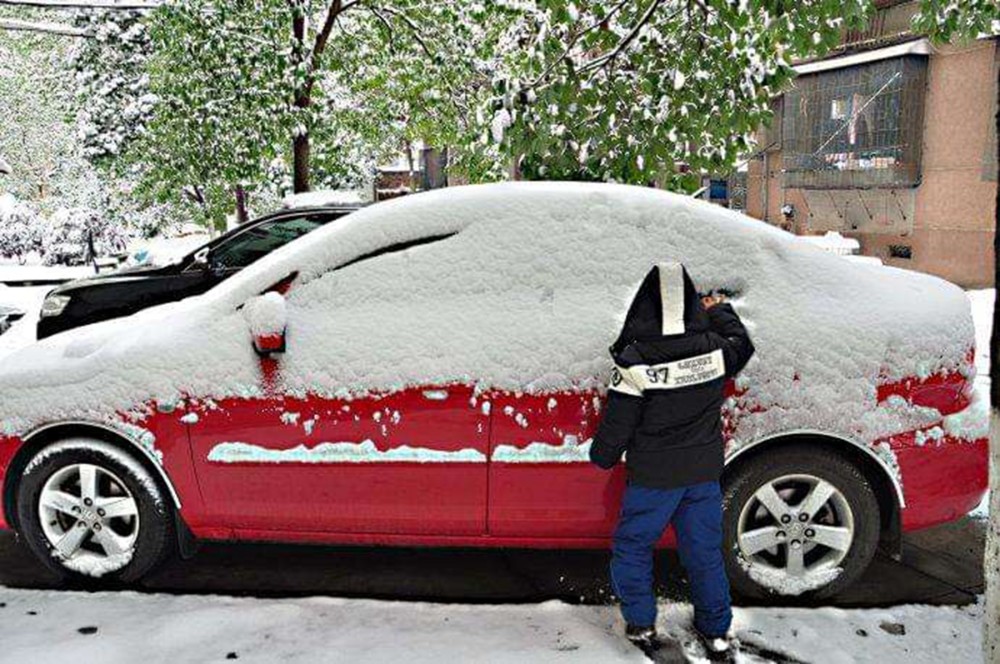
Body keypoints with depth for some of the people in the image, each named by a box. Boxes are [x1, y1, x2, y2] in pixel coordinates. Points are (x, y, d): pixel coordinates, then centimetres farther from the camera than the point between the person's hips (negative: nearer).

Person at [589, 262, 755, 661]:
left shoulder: (636, 361, -21)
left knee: (632, 546, 17)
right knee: (704, 551, 18)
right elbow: (742, 345, 16)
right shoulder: (714, 347, -10)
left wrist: (602, 456, 5)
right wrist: (719, 311, 31)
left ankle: (641, 625, 25)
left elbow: (617, 422, -13)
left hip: (653, 475, -4)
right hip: (704, 471, 4)